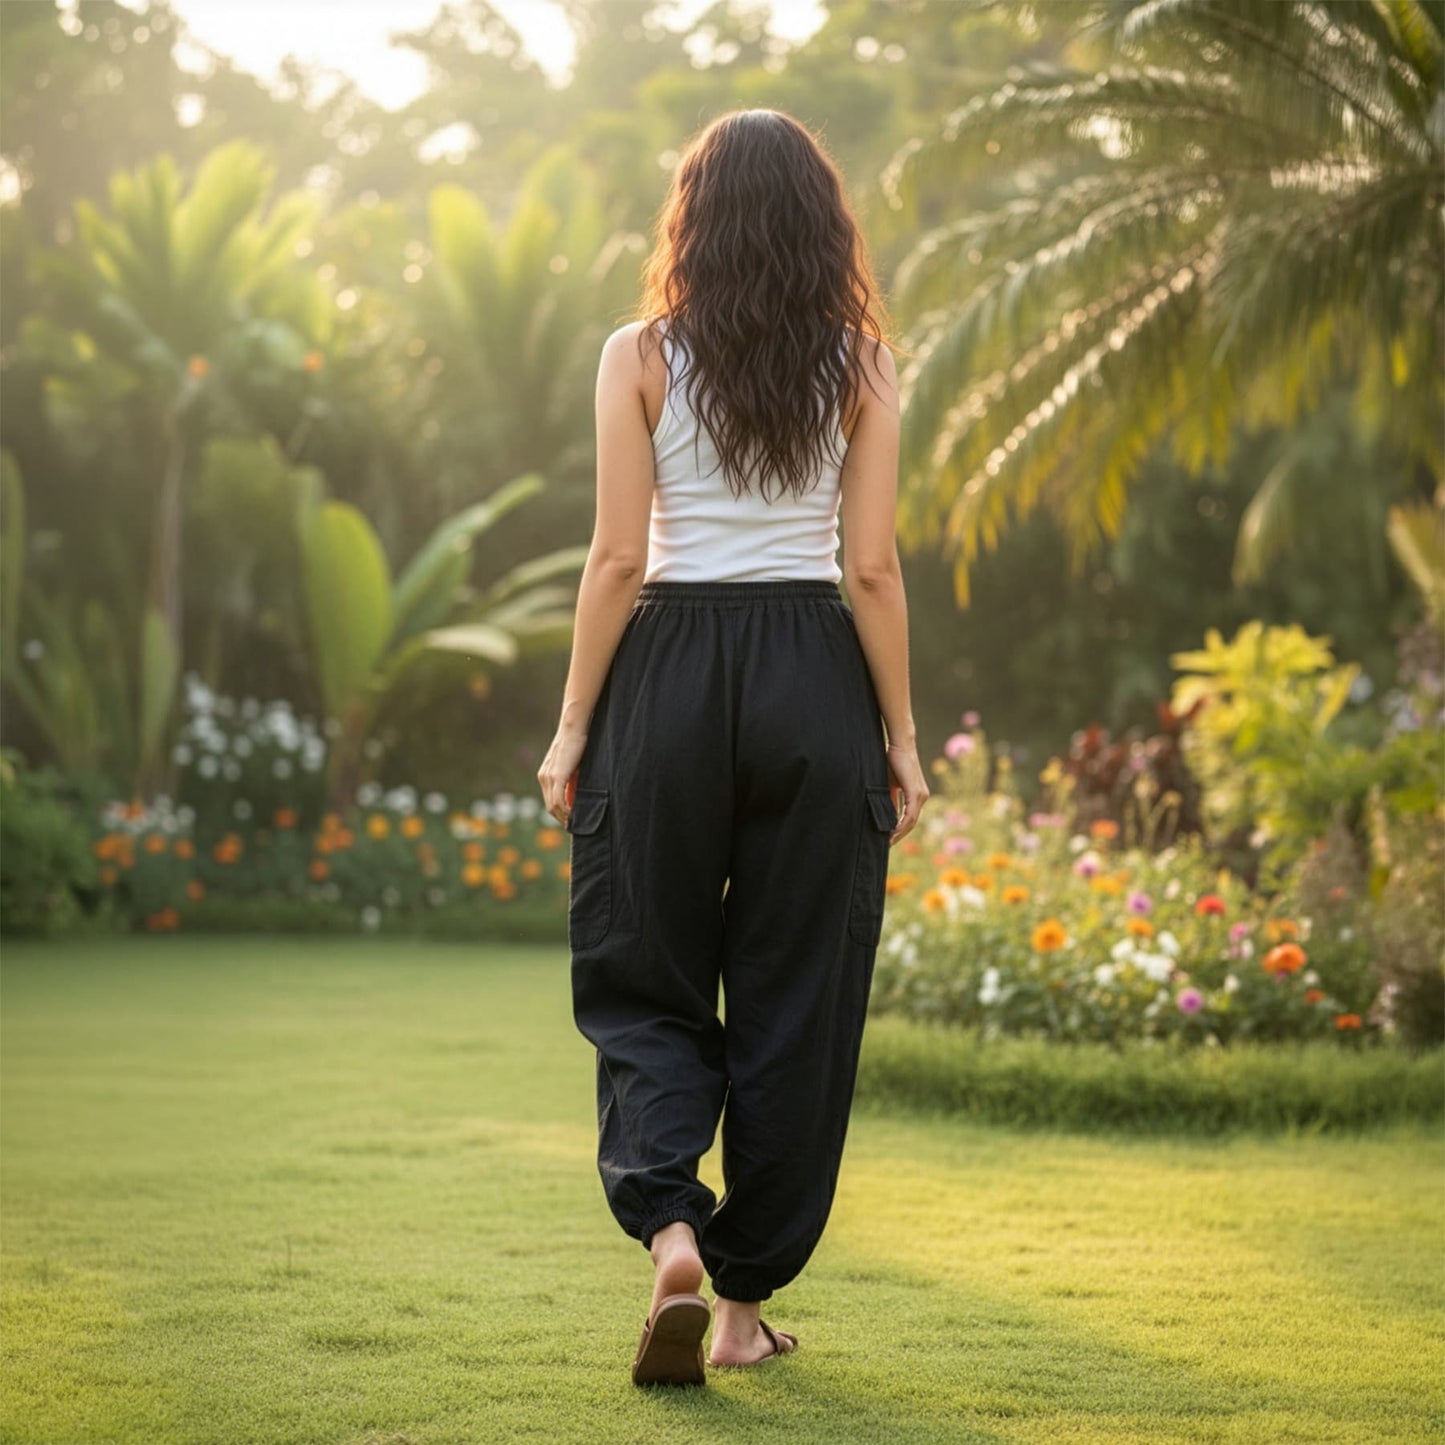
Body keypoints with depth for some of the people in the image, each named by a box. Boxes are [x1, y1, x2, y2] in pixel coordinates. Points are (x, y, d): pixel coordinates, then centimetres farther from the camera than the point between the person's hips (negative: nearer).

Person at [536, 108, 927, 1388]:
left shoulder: (641, 358, -2)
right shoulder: (861, 366, 1)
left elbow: (617, 559, -5)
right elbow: (873, 570, -2)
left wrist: (575, 727, 1)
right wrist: (901, 739, 5)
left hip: (669, 677, -1)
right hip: (814, 679, 1)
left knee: (643, 981, 10)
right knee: (796, 996, 9)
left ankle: (672, 1232, -13)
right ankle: (749, 1301, 15)